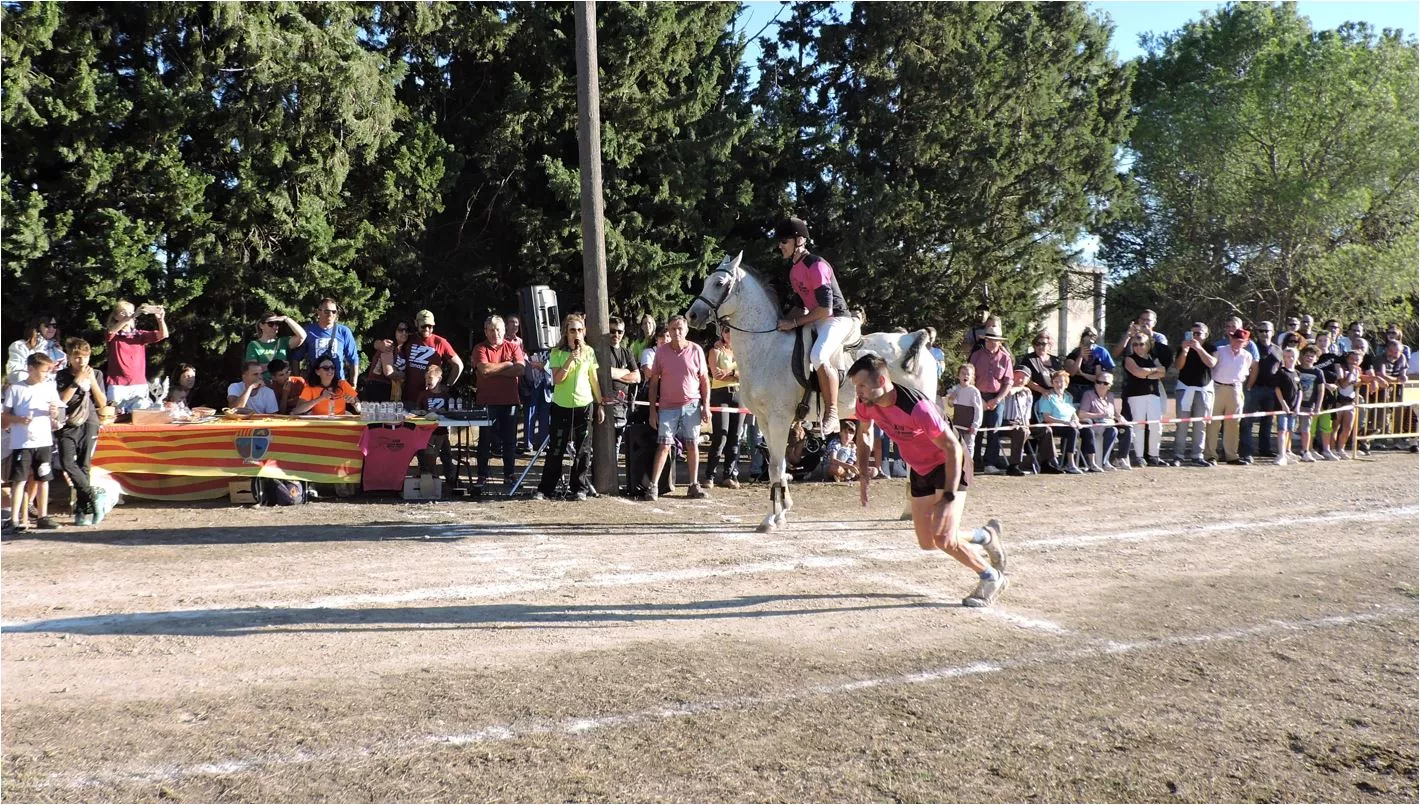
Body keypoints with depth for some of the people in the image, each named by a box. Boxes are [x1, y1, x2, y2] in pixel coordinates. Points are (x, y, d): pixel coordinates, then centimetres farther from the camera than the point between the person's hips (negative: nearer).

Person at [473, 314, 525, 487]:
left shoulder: (513, 347, 5)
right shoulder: (480, 349, 1)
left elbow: (521, 369, -10)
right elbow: (484, 369, -17)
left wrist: (494, 370, -11)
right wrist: (508, 364, -8)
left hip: (509, 400, 1)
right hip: (487, 400, -1)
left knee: (510, 440, 7)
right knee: (485, 439, 6)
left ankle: (510, 475, 16)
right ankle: (482, 476, 13)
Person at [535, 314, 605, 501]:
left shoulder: (589, 352, 5)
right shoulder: (557, 352, -1)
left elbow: (594, 380, 10)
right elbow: (557, 380, -10)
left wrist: (600, 405, 8)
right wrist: (570, 360, -21)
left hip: (584, 405, 2)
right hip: (562, 406, -2)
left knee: (583, 450, 4)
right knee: (556, 450, -1)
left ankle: (579, 488, 14)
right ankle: (545, 489, 5)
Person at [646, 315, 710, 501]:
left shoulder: (696, 350, 1)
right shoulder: (661, 351, 2)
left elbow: (704, 380, 5)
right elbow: (654, 381, 4)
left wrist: (706, 406, -1)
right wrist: (653, 410, 0)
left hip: (692, 405, 0)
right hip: (668, 406, 0)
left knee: (692, 444, 6)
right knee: (664, 445, -4)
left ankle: (694, 485, 14)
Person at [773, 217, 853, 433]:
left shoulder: (816, 266, -19)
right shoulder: (795, 270, 11)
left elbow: (826, 309, -24)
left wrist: (794, 322, -19)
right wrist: (790, 321, 3)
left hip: (836, 319, -11)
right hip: (815, 321, 11)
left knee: (818, 356, -36)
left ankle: (831, 414, -28)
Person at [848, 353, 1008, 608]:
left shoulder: (915, 407, -35)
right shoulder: (866, 404, -15)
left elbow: (953, 448, -30)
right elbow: (864, 432, 9)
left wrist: (948, 498, -34)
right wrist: (863, 475, 1)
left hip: (949, 466, -7)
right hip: (920, 470, 8)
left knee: (943, 537, -20)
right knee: (927, 543, 8)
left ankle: (991, 578, 5)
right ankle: (987, 535, 32)